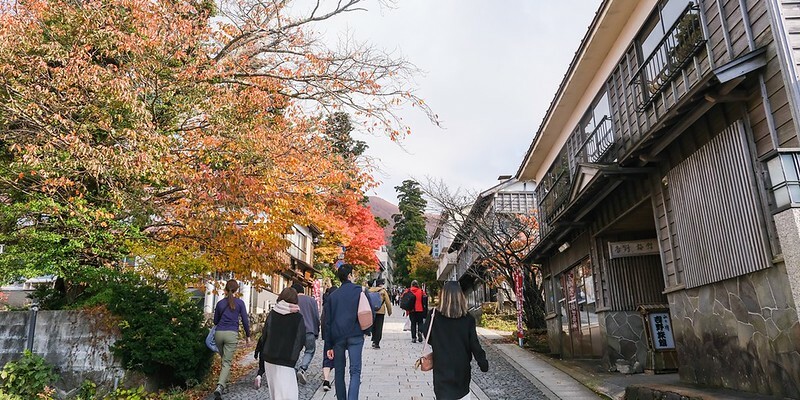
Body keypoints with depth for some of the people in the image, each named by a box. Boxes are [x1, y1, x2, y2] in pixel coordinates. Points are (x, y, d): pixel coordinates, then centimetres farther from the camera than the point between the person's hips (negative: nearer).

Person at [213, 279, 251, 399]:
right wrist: (247, 336, 10)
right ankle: (220, 386, -21)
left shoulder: (220, 303, 8)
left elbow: (215, 321, 16)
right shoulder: (240, 302, 0)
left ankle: (224, 379, 31)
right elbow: (245, 320, 1)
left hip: (219, 333, 3)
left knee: (224, 358, 25)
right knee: (227, 362, -5)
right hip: (232, 334, -3)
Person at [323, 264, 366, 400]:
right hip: (355, 336, -3)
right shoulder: (360, 291, 1)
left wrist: (329, 345, 10)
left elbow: (327, 321, 8)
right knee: (355, 371, -4)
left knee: (339, 372, 15)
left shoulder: (333, 295, 10)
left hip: (337, 337, 3)